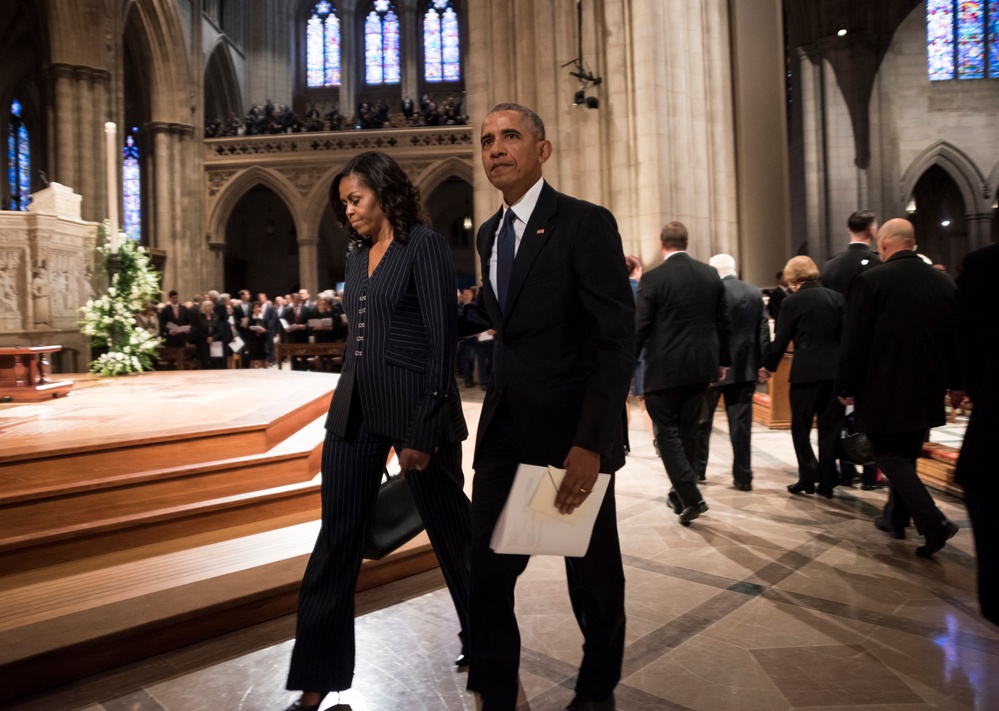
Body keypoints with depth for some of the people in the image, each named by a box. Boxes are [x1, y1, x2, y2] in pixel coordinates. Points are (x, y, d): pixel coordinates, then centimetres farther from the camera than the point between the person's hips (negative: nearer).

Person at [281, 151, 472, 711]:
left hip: (414, 405, -7)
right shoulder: (357, 255, 14)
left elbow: (442, 340, -14)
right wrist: (349, 406, 17)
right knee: (337, 539, 8)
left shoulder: (425, 246, -8)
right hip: (356, 407, 7)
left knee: (450, 529, 9)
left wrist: (423, 431, -17)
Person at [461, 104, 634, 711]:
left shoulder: (586, 224, -12)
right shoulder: (489, 234, 10)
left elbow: (618, 342, -17)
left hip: (572, 430, -5)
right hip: (505, 427, 6)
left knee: (593, 572, 14)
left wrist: (591, 443, -23)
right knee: (487, 568, 7)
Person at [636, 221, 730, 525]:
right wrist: (722, 361, 20)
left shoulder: (653, 278, -12)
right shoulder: (711, 275, 4)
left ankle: (690, 497, -5)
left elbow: (640, 327, -12)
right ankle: (680, 493, 28)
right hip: (701, 366, 5)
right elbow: (723, 322, 9)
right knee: (687, 432, 15)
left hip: (664, 368, -5)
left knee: (667, 432, 4)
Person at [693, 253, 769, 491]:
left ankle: (697, 470, 23)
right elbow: (763, 330, 4)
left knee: (702, 420, 12)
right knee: (741, 422, 7)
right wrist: (764, 362, 9)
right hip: (745, 367, 4)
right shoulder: (755, 293, 4)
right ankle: (743, 476, 9)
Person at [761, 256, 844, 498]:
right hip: (835, 370, 4)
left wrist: (768, 366, 10)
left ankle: (808, 479, 8)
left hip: (806, 371, -4)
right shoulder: (836, 297, 5)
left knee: (801, 427, 9)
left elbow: (781, 339, -4)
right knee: (830, 428, 10)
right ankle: (827, 482, 14)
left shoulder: (792, 302, -7)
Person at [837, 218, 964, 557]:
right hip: (927, 391, 6)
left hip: (885, 390, -6)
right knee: (907, 454, 19)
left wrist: (847, 387, -5)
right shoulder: (943, 282, 4)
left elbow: (854, 340, -13)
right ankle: (896, 517, 32)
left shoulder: (871, 280, -14)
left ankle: (934, 521, -9)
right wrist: (956, 383, 21)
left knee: (889, 455, 4)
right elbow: (956, 338, 11)